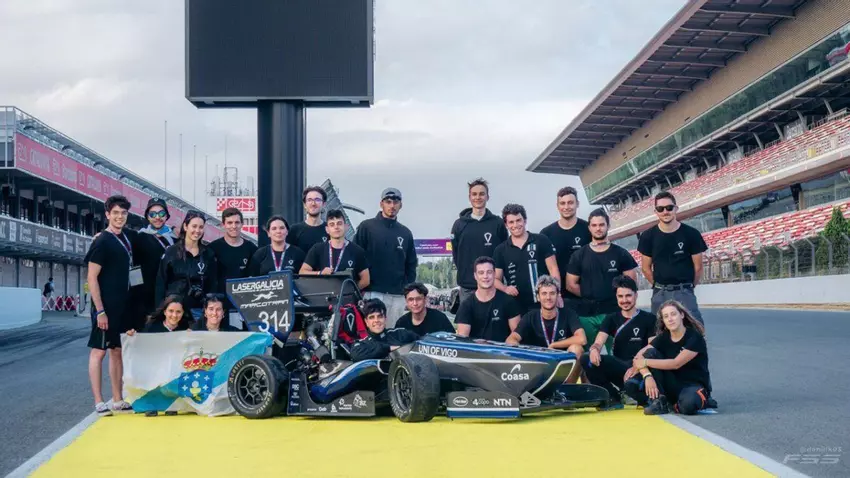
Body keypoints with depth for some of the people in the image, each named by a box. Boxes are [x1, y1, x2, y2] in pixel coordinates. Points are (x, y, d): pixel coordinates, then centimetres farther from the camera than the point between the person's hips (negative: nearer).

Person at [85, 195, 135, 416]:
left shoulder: (125, 239, 11)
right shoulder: (102, 242, -11)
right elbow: (92, 277, -14)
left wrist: (129, 304, 14)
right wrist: (100, 310, -19)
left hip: (122, 306, 8)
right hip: (105, 307, -8)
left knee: (117, 350, 11)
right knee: (98, 350, -2)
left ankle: (117, 400, 17)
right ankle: (98, 402, 1)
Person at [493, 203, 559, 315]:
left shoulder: (541, 241, 2)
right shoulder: (500, 250, 7)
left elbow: (553, 269, 0)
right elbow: (496, 278, 8)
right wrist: (505, 288, -13)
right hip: (516, 306, 2)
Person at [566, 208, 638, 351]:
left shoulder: (620, 254, 5)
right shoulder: (579, 255, 7)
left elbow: (631, 281, 4)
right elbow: (571, 285, 7)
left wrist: (616, 295, 0)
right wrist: (589, 297, 4)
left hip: (613, 312, -1)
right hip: (586, 313, 1)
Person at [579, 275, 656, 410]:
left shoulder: (649, 319, 3)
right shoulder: (611, 319, 13)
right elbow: (599, 342, -1)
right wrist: (594, 350, -28)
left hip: (638, 368, -3)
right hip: (619, 367, 3)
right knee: (587, 359, -23)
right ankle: (613, 398, -7)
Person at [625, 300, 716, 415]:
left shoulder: (695, 337, -14)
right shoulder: (663, 338, 1)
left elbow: (676, 363, -24)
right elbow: (638, 359, -9)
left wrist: (646, 362, -21)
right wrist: (648, 376, -29)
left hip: (694, 384, -5)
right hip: (672, 384, 5)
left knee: (688, 405, -42)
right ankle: (658, 400, -15)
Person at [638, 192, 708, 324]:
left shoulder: (691, 234, -3)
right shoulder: (648, 236, 2)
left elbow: (698, 267, 4)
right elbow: (646, 268, 10)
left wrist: (688, 287, 10)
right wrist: (660, 287, 11)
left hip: (684, 292, -2)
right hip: (660, 294, 2)